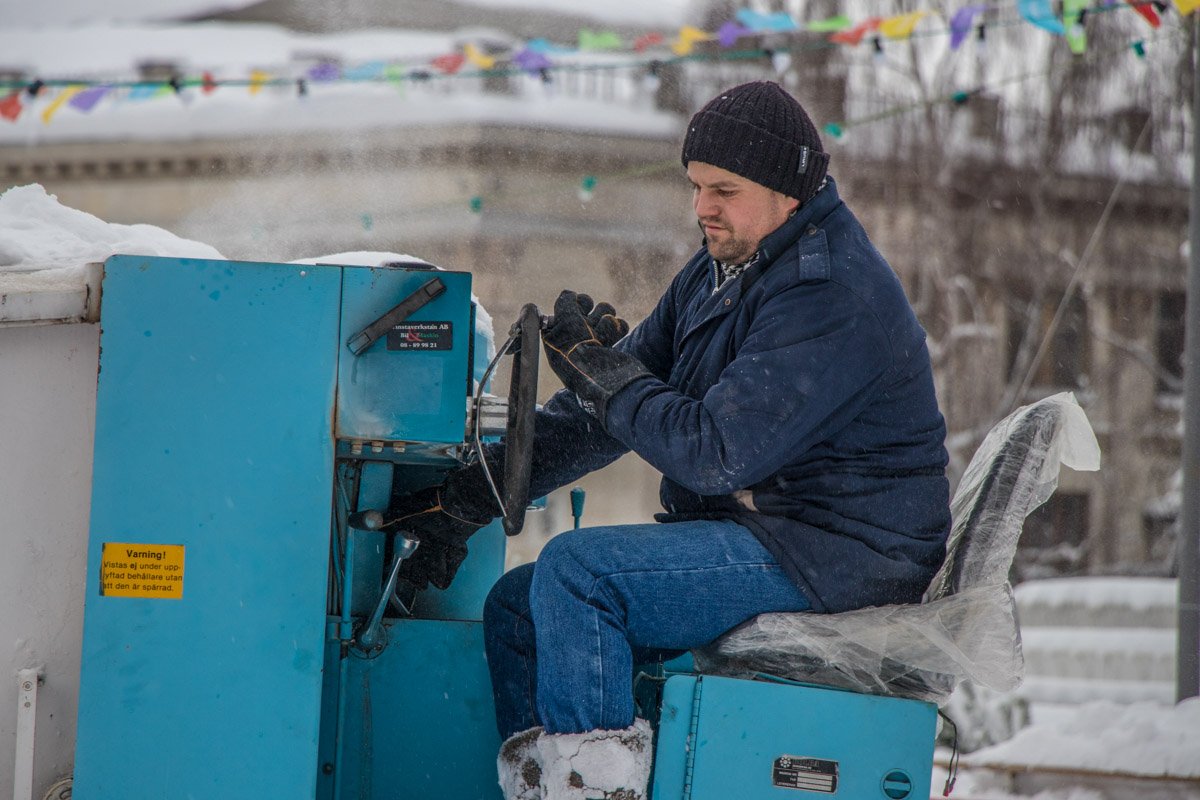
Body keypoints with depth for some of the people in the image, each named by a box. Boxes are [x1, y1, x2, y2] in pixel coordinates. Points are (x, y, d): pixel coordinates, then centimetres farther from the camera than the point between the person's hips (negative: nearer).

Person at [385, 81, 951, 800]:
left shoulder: (832, 297, -20)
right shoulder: (719, 273, 12)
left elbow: (712, 453, -26)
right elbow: (598, 414, 11)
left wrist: (601, 368, -14)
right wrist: (471, 496, 2)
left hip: (832, 554, -10)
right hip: (755, 527, 10)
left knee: (577, 570, -24)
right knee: (516, 607, 6)